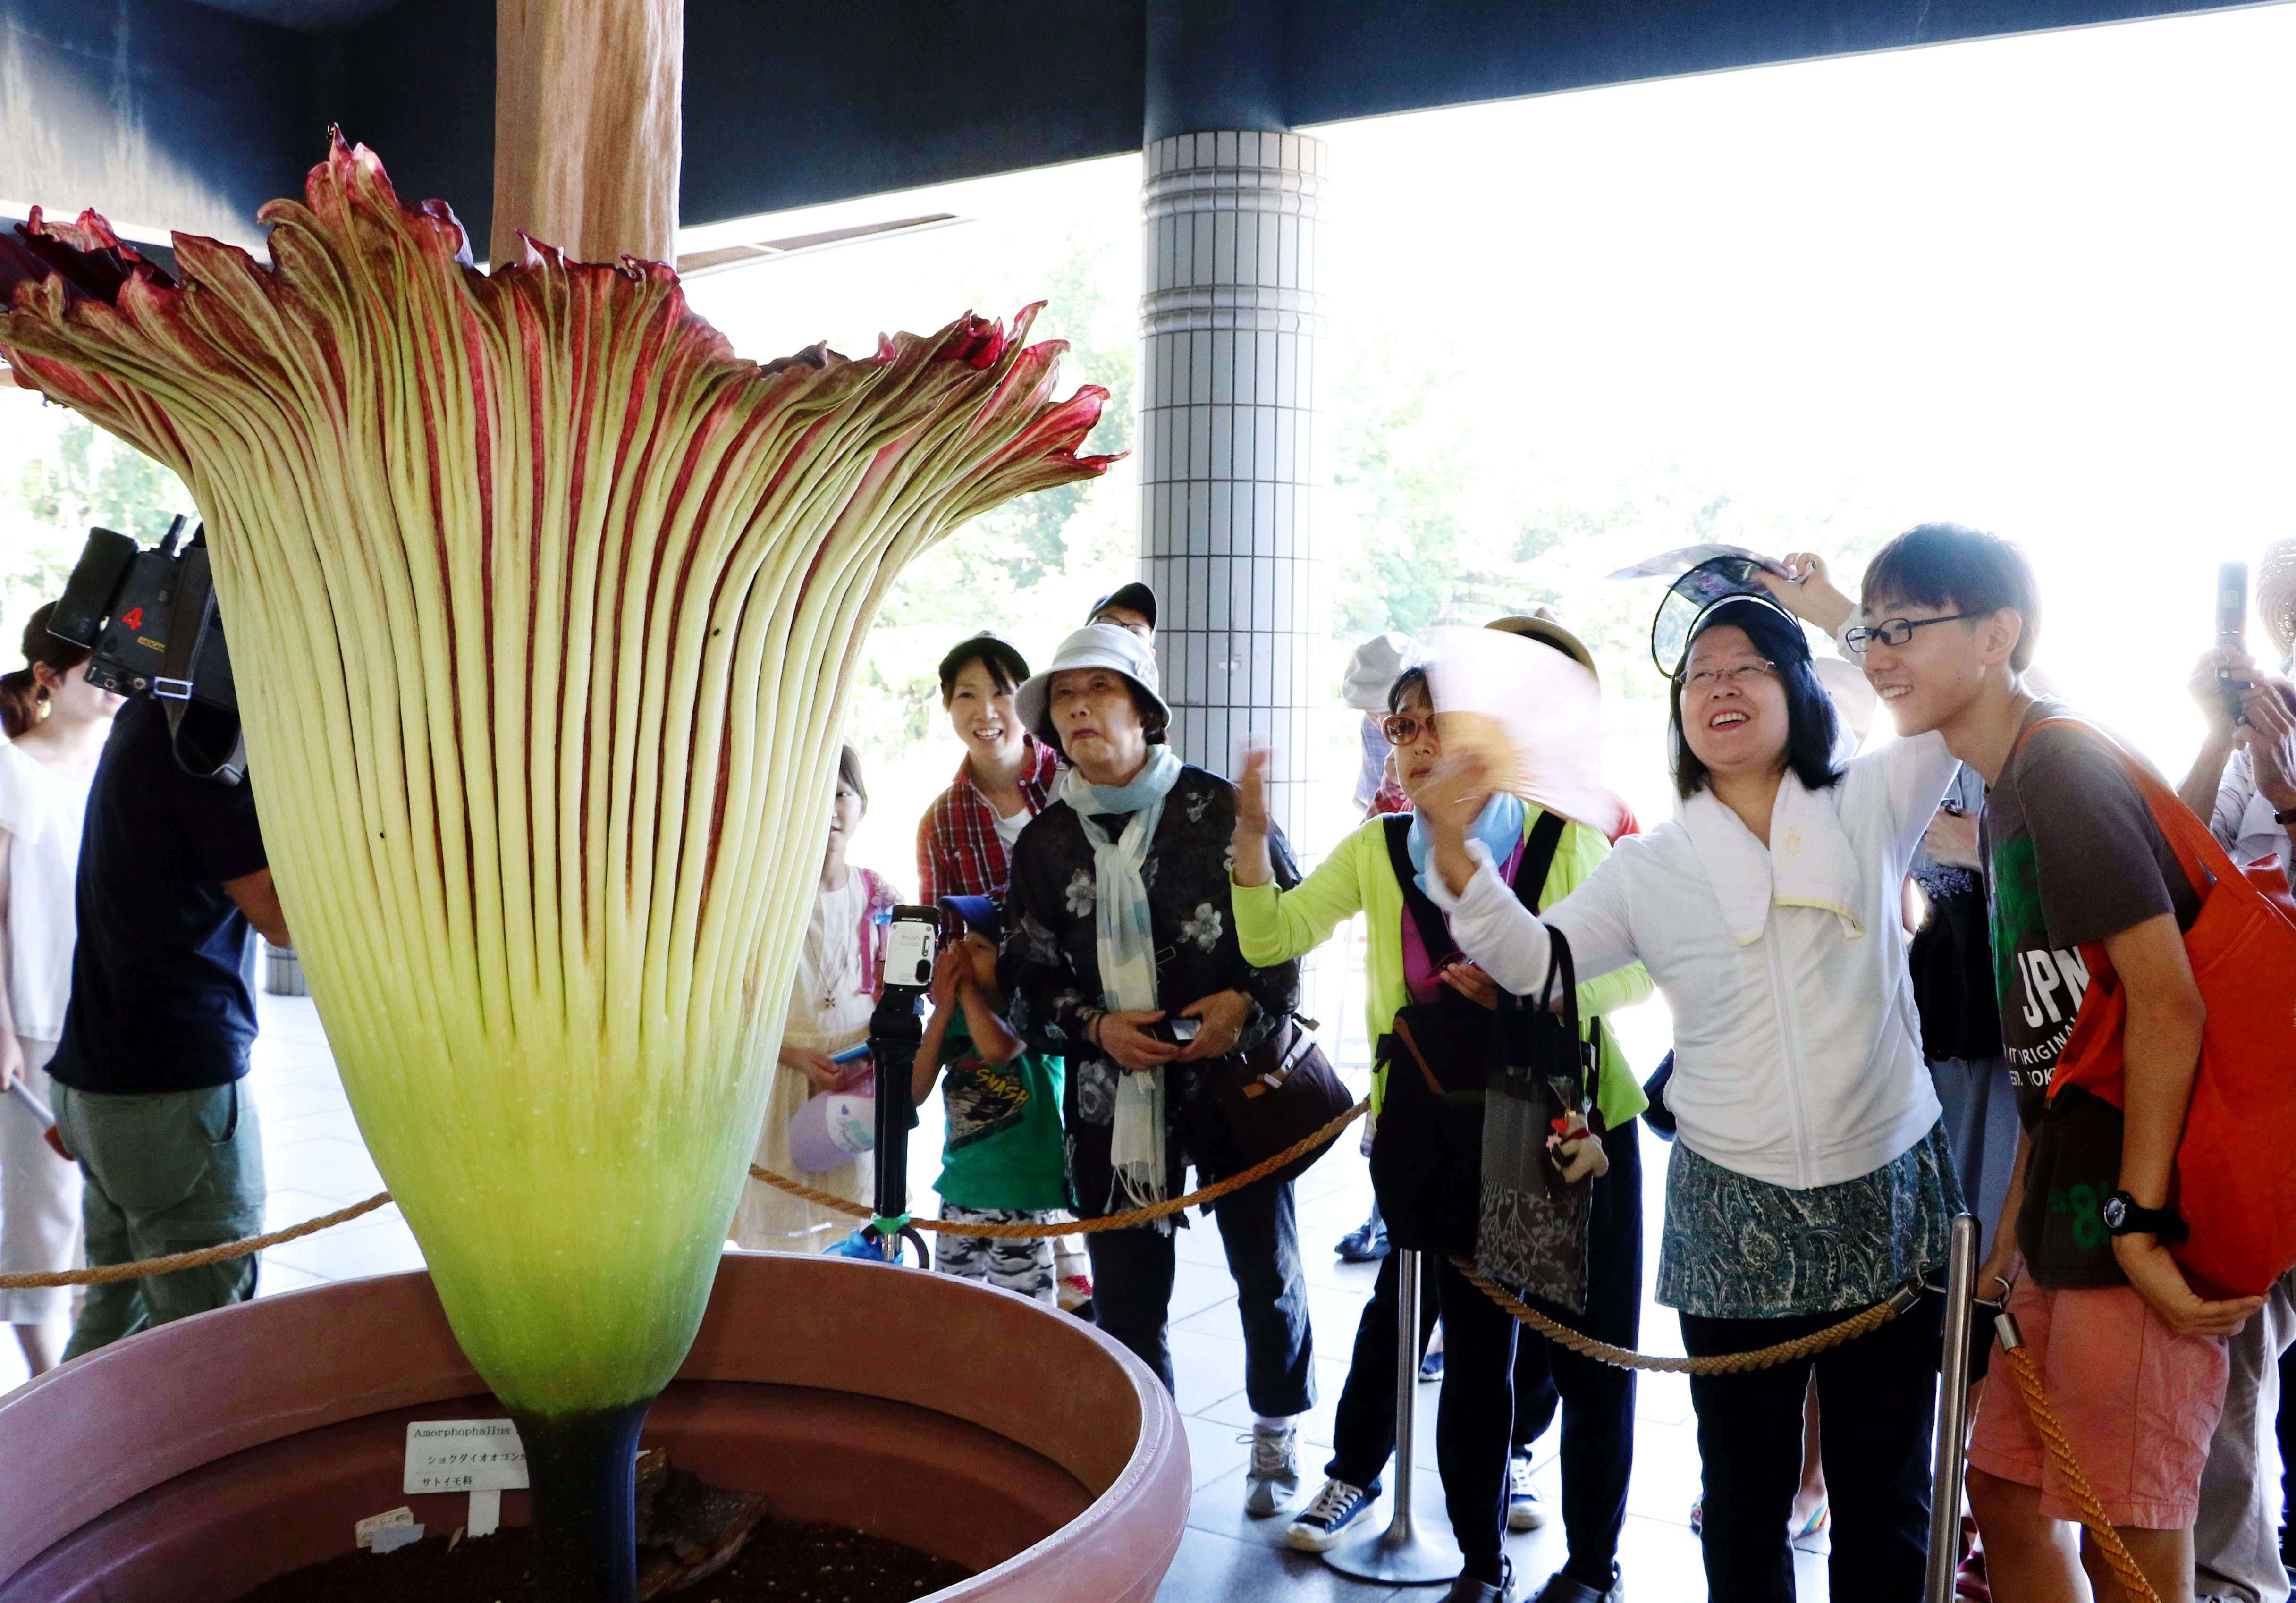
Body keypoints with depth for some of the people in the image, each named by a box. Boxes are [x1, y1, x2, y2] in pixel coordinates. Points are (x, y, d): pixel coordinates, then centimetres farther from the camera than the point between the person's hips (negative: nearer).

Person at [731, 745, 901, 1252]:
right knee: (783, 1231, 0)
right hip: (782, 1086, -2)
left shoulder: (879, 898, 4)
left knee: (858, 1234, 4)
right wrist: (795, 1055, -16)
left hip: (861, 1088, 2)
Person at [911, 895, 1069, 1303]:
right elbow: (914, 1093, 0)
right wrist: (943, 1008, -7)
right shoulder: (958, 1015, 6)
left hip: (1020, 1197, -6)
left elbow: (998, 1048, -33)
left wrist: (967, 988, -17)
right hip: (960, 1189, 7)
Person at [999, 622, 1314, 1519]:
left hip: (1234, 1079, -2)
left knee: (1266, 1271, 10)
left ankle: (1278, 1434, 35)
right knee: (1128, 1295, 7)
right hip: (1111, 1099, 2)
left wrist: (1247, 1006, -15)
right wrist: (1096, 1026, -11)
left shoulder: (1219, 810, -3)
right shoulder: (1044, 842, 5)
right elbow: (1028, 979, 7)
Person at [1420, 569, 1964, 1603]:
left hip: (1885, 1204, 0)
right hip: (1731, 1216, 0)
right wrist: (1455, 854, -20)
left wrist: (1841, 613, -1)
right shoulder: (1649, 866, 2)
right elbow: (1532, 958, -4)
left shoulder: (1870, 809, 2)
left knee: (1884, 1493, 13)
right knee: (1746, 1491, 13)